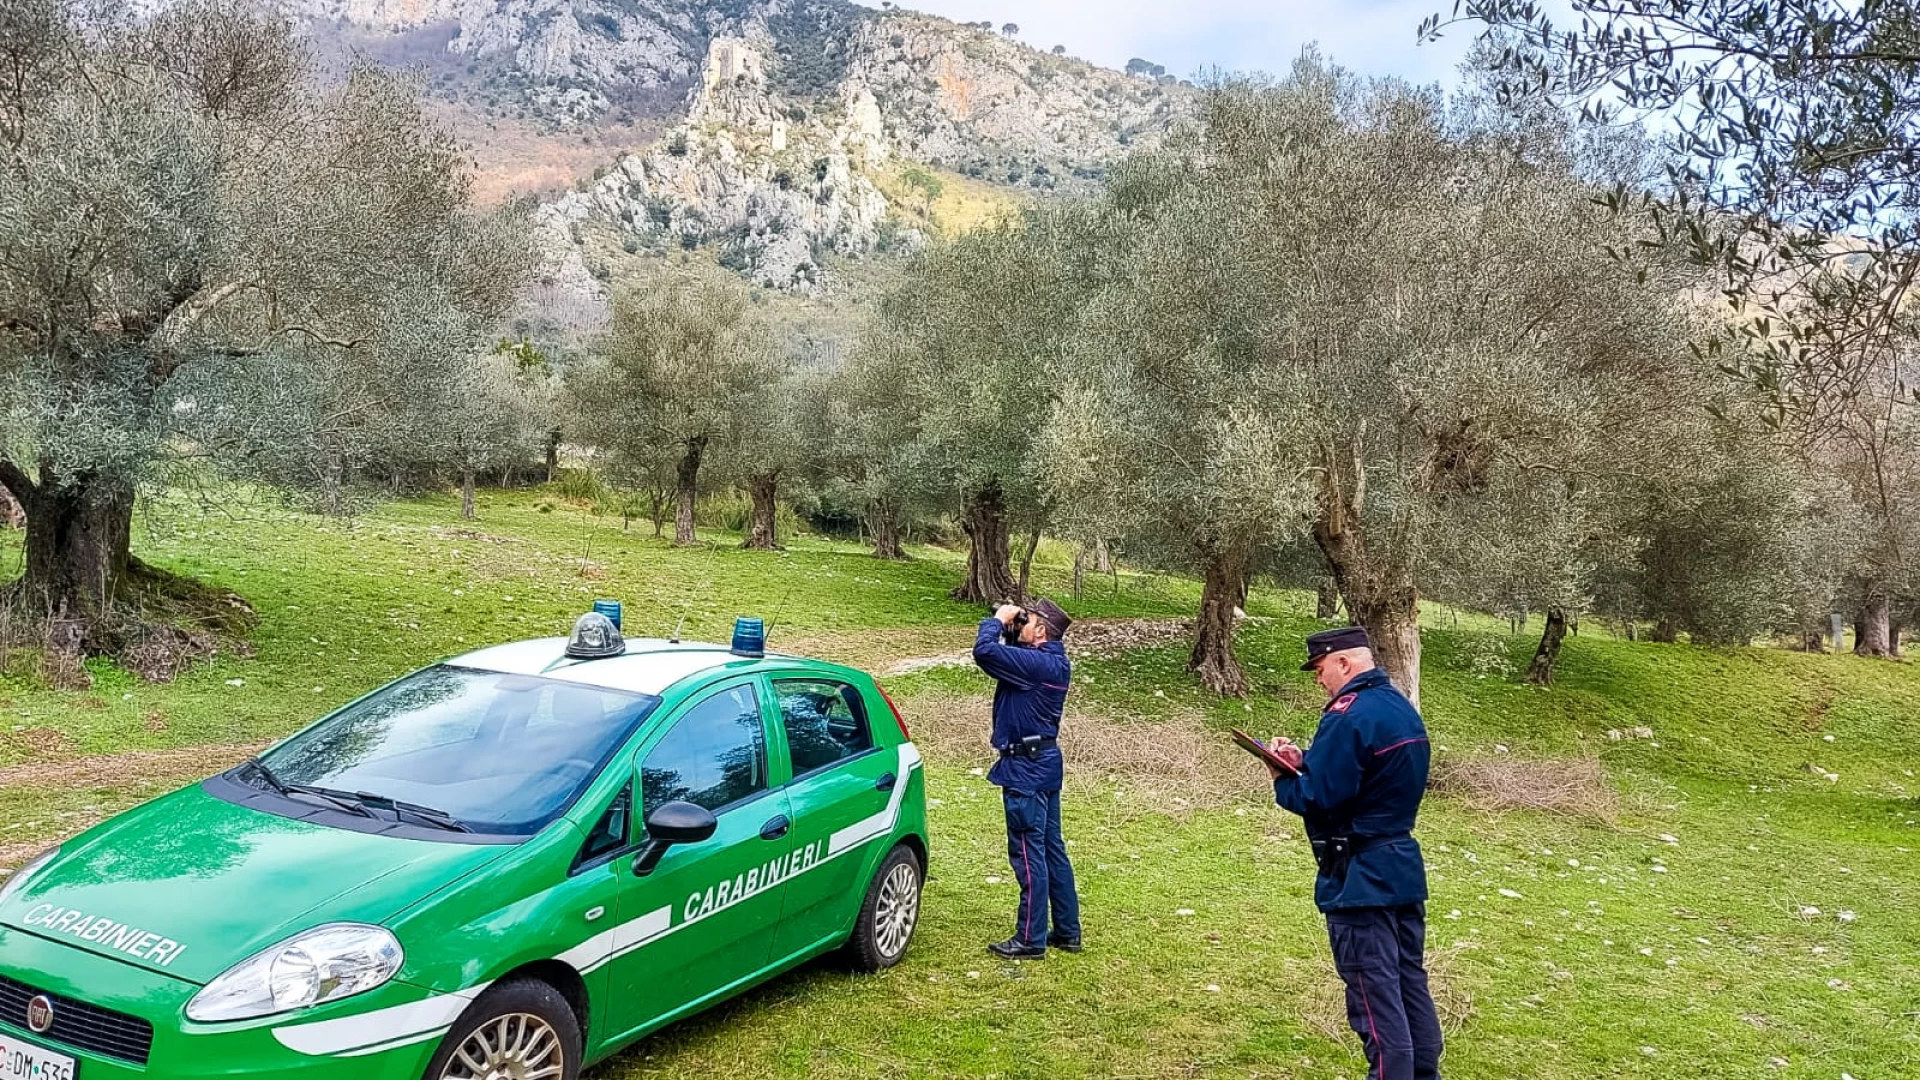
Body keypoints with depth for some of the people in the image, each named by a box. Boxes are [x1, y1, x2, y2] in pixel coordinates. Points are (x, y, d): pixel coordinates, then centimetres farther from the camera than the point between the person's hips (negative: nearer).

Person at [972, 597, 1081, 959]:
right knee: (1052, 849, 15)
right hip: (1043, 762, 10)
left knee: (1029, 853, -3)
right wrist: (1009, 627, 4)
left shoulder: (1037, 664, -21)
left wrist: (997, 620, -11)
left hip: (1026, 767, -10)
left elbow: (985, 651, -28)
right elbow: (1011, 654, 21)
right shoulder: (1052, 662, 8)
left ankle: (1030, 940, 4)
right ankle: (1067, 932, 23)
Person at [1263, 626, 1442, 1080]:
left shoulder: (1349, 715, -20)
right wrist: (1306, 762, 3)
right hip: (1403, 868, 9)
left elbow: (1318, 800, -22)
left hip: (1360, 879, -9)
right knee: (1411, 984, 17)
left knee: (1376, 999, -2)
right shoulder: (1404, 709, 11)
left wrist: (1282, 779, -4)